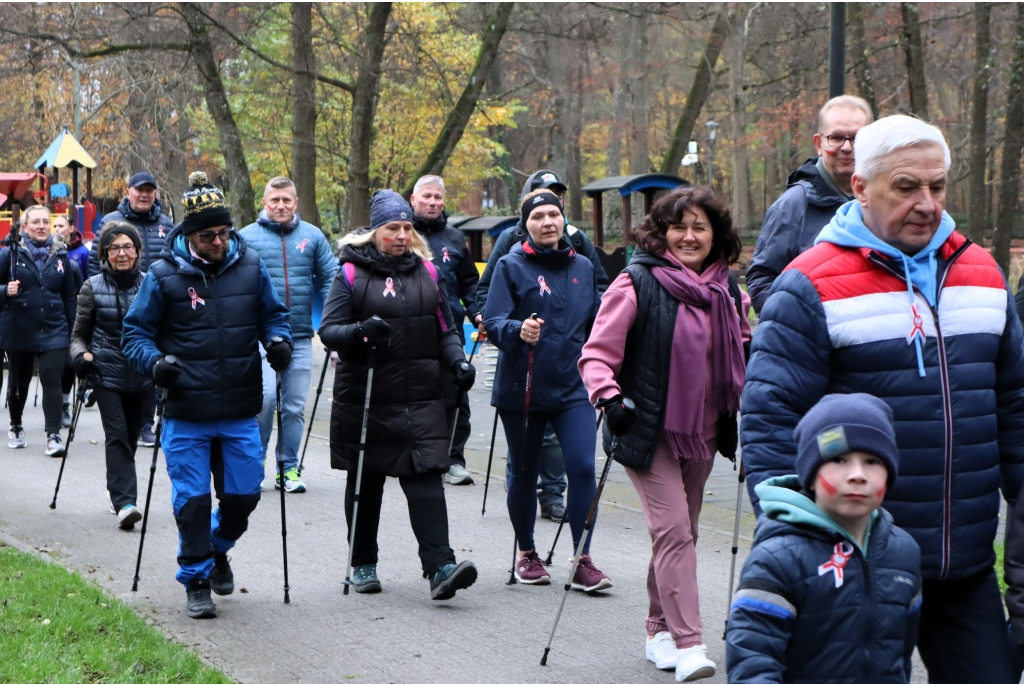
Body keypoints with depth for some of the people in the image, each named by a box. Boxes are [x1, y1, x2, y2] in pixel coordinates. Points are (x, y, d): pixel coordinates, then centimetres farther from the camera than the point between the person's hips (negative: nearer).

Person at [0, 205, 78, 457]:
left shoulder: (60, 255, 4)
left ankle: (53, 435, -13)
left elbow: (70, 295, 9)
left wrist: (70, 330, 6)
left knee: (51, 380, -12)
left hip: (53, 331, 0)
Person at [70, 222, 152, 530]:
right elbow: (79, 334, 6)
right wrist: (80, 355, -14)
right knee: (117, 434, -14)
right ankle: (124, 502, -20)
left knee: (131, 435, 11)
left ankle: (121, 493, 29)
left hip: (141, 374, 2)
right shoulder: (93, 287, -1)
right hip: (106, 373, -2)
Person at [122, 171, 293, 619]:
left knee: (243, 493, 8)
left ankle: (218, 549, 38)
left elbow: (272, 313, 15)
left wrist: (278, 340, -7)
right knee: (192, 500, 0)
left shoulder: (250, 266, 2)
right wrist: (154, 361, -17)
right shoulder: (164, 274, -5)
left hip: (240, 413, 3)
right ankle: (196, 579, 16)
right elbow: (135, 331, 1)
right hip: (186, 416, -2)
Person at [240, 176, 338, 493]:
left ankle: (289, 468, 17)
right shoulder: (247, 237, 1)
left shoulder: (312, 236, 8)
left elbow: (330, 279, 9)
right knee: (265, 396, -16)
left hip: (301, 336, 3)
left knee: (295, 405, 6)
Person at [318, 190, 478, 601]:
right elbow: (328, 330, -5)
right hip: (364, 398, -2)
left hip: (421, 398, 2)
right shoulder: (351, 273, 0)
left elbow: (445, 329, 18)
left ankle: (439, 566, -19)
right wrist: (361, 330, -25)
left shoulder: (427, 271, 11)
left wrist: (458, 362, 0)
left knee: (426, 477, -11)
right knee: (365, 482, 10)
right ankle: (363, 564, 23)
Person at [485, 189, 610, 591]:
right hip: (522, 389, -2)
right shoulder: (511, 266, -2)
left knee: (583, 467, -11)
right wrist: (518, 330, -31)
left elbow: (595, 325, 20)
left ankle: (583, 561, -5)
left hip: (572, 388, 2)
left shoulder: (583, 267, 10)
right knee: (524, 474, 9)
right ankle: (526, 554, 27)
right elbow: (493, 323, -11)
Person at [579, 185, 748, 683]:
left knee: (679, 532, 13)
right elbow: (597, 354, -10)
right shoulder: (638, 283, -11)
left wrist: (747, 397, 7)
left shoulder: (726, 288, 7)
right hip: (650, 431, -6)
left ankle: (660, 630, 26)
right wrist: (608, 397, -26)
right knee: (673, 530, -14)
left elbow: (740, 350, 23)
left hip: (702, 432, 6)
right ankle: (687, 643, -14)